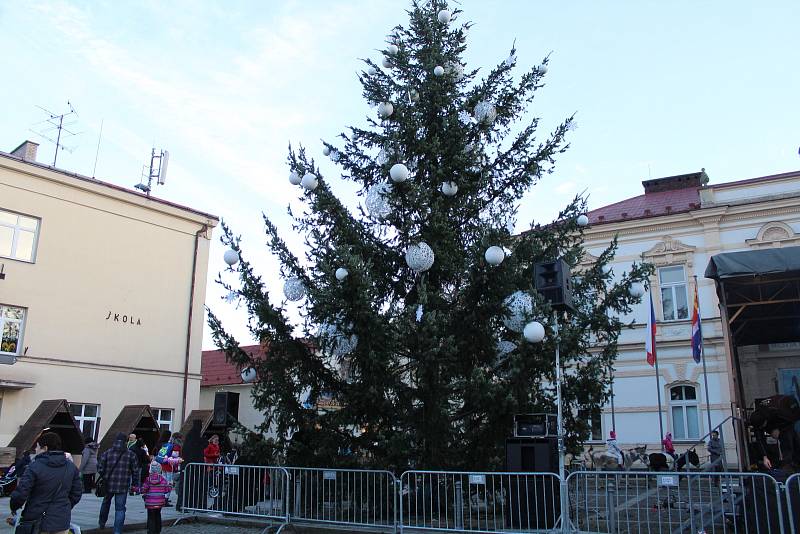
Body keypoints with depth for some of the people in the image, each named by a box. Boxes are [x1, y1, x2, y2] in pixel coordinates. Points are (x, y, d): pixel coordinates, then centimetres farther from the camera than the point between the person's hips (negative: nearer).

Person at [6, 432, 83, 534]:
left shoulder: (35, 467, -12)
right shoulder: (71, 467, 4)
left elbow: (20, 493, -13)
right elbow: (77, 493, 7)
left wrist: (14, 509, 6)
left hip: (37, 521, -4)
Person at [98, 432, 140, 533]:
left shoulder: (107, 453, -2)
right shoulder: (130, 454, -2)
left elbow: (100, 468, -5)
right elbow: (135, 470, -1)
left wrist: (103, 479, 11)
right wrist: (135, 484, 8)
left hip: (108, 484, 2)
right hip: (123, 487, -1)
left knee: (106, 503, 27)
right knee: (120, 508, 4)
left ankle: (102, 522, 44)